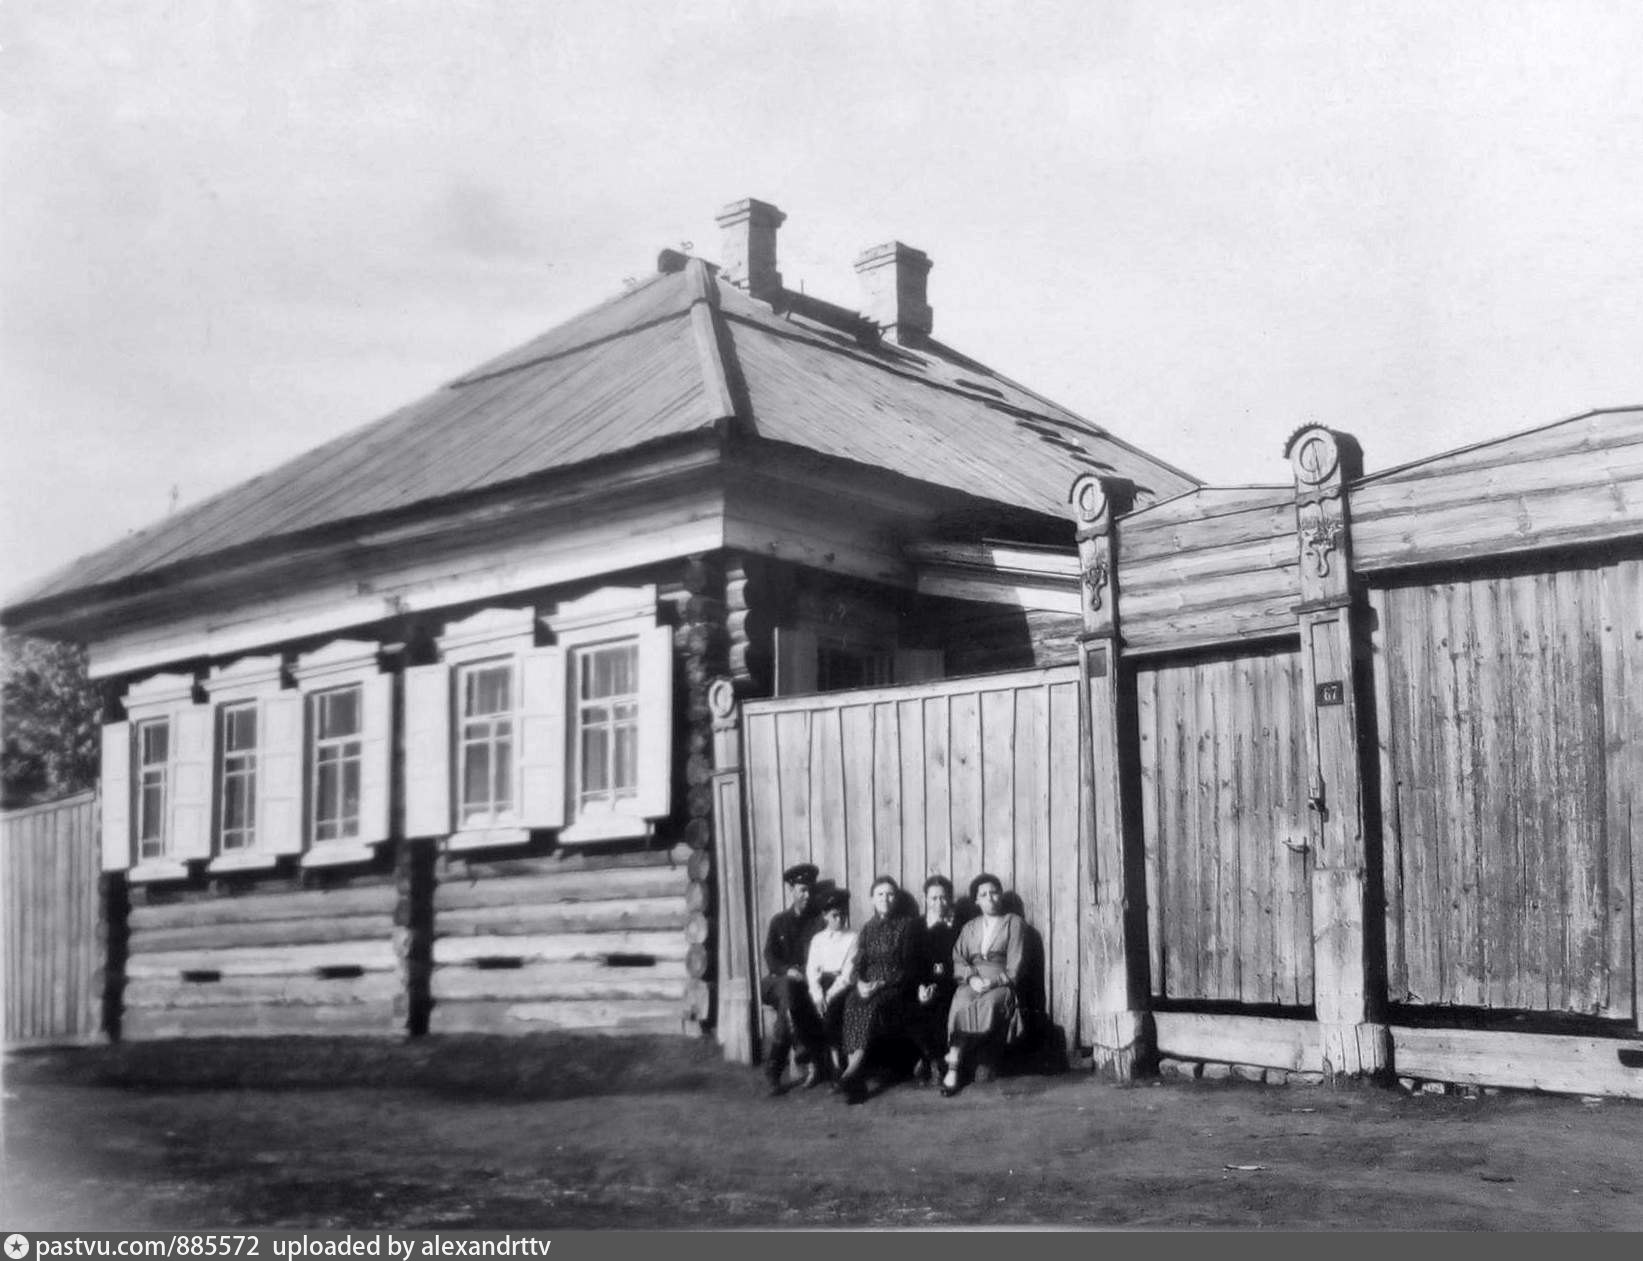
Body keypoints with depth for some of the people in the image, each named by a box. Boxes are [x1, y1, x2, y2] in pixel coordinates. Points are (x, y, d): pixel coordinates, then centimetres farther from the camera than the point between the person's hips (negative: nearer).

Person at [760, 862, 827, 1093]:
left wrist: (806, 973, -15)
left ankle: (774, 1069, -25)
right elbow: (770, 957, 4)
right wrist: (787, 971, -15)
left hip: (806, 983, 0)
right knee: (788, 989, -35)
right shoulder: (778, 921, 14)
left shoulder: (817, 922, 12)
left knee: (786, 1005, -31)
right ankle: (807, 1057, -36)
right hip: (779, 980, 0)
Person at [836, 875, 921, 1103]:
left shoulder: (906, 925, 6)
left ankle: (853, 1070, -41)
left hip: (896, 986, -3)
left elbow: (908, 967, -1)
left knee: (875, 1003, -35)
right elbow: (859, 964, 11)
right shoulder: (867, 929, 19)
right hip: (868, 986, 3)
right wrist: (860, 983, -12)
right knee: (852, 1002, -30)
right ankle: (855, 1080, -38)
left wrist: (882, 984, -14)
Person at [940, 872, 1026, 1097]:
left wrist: (993, 981, -15)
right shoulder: (969, 928, 23)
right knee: (961, 1003, -32)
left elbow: (1014, 966, 2)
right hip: (971, 982, 2)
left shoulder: (1014, 923, 12)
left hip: (1001, 983, -2)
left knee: (988, 1003, -36)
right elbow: (957, 960, 10)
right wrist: (971, 978, -12)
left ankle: (954, 1058, -30)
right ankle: (952, 1071, -38)